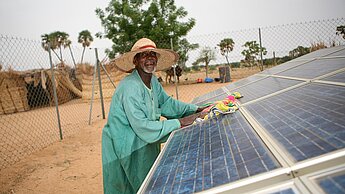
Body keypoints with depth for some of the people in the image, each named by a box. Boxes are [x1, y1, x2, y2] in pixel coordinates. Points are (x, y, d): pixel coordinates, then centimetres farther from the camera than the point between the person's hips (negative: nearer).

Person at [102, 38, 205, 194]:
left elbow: (166, 103, 6)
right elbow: (142, 127, -30)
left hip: (145, 143, 8)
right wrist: (179, 122, -26)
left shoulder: (153, 81, 2)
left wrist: (195, 109, -5)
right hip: (125, 149, -8)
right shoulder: (130, 87, -27)